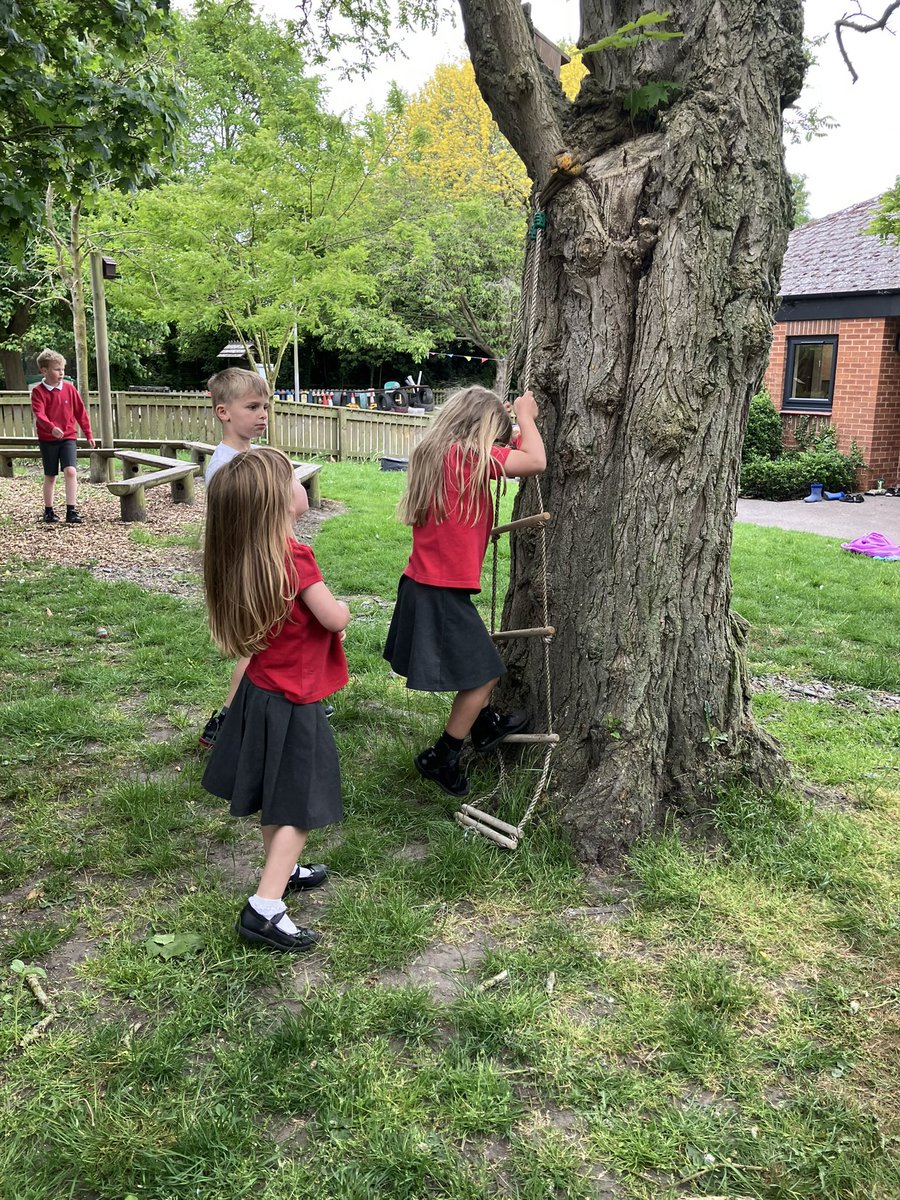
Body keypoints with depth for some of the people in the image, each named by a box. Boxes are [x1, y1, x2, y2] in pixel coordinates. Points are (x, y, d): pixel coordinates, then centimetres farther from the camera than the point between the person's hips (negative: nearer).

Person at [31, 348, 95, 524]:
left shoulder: (69, 388, 1)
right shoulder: (38, 391, -7)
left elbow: (80, 412, 7)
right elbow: (39, 414, -21)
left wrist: (88, 434, 9)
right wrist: (52, 428, -39)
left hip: (68, 437, 1)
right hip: (47, 439, -1)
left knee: (71, 471, -16)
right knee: (50, 476, 8)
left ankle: (71, 511, -12)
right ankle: (48, 511, 23)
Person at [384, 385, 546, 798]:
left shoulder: (434, 453, 9)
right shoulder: (469, 455, -18)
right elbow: (535, 461, -20)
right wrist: (525, 416, -4)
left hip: (425, 586, 9)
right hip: (443, 592, -9)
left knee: (476, 663, 27)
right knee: (482, 672, 5)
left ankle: (485, 725, 46)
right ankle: (441, 759, 15)